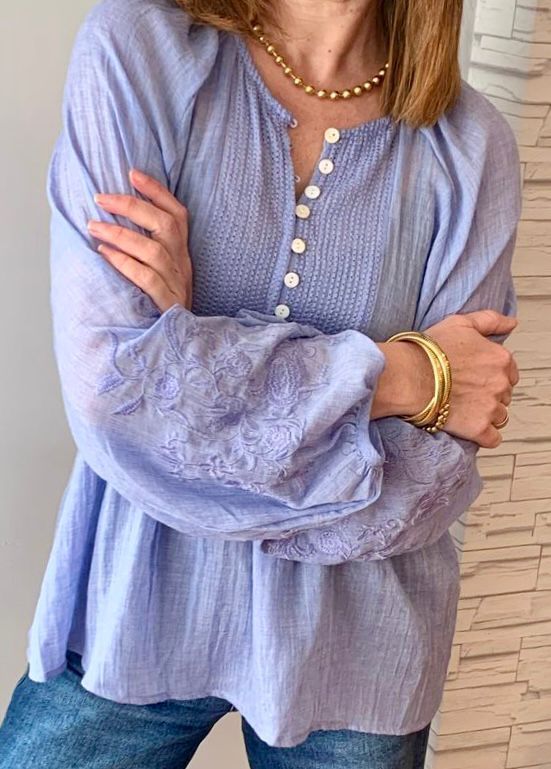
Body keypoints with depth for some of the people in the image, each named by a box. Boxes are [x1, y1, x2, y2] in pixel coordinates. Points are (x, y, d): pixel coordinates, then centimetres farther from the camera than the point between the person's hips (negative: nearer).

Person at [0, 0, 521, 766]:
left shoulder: (474, 148, -8)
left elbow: (435, 476, -13)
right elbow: (107, 381, -20)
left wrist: (197, 330, -21)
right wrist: (400, 373, -18)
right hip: (137, 608, -1)